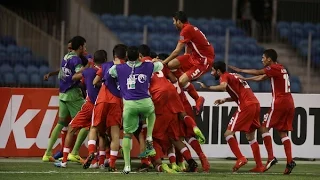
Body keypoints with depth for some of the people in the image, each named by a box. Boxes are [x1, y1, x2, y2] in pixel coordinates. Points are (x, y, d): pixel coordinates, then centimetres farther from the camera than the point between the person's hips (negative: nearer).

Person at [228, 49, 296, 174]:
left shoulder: (274, 68, -7)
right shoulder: (279, 69, 19)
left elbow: (258, 73, -6)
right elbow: (261, 78, 20)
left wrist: (240, 71, 4)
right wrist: (244, 79, 17)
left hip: (279, 102, -8)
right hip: (289, 102, 8)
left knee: (264, 127, -2)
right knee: (282, 132, 7)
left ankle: (271, 157, -12)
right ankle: (290, 161, -5)